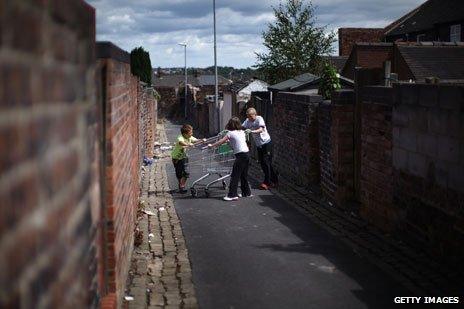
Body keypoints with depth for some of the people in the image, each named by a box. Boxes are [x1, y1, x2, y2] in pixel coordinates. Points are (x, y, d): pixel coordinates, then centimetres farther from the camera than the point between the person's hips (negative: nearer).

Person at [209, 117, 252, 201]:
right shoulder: (242, 132, 15)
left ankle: (232, 195, -9)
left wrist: (212, 145, 8)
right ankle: (247, 192, 24)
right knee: (244, 175, 18)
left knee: (235, 175, -6)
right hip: (246, 154, 8)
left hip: (240, 155, -8)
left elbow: (221, 142, -4)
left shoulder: (231, 133, -5)